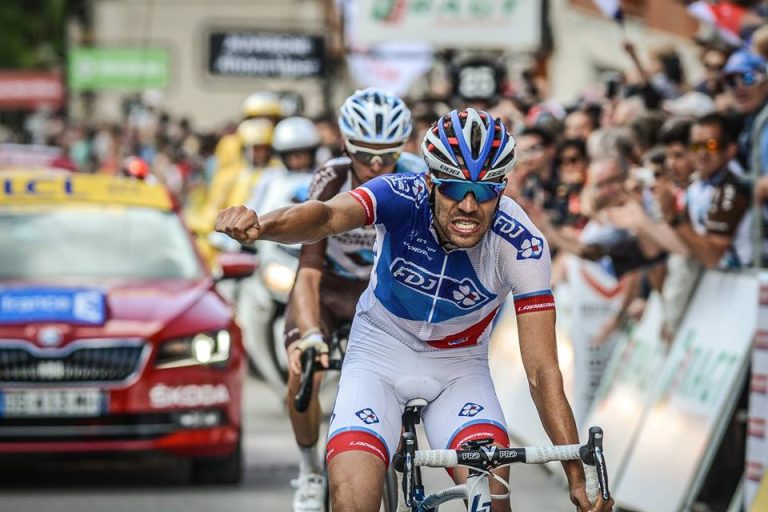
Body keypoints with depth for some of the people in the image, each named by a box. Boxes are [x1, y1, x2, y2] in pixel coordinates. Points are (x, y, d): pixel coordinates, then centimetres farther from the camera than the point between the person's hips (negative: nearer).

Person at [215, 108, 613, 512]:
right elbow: (329, 217, -48)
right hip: (381, 353, -1)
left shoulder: (522, 245, -24)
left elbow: (542, 371, -22)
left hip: (458, 365, 1)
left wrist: (578, 477, -30)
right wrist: (261, 225, -70)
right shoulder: (402, 196, -26)